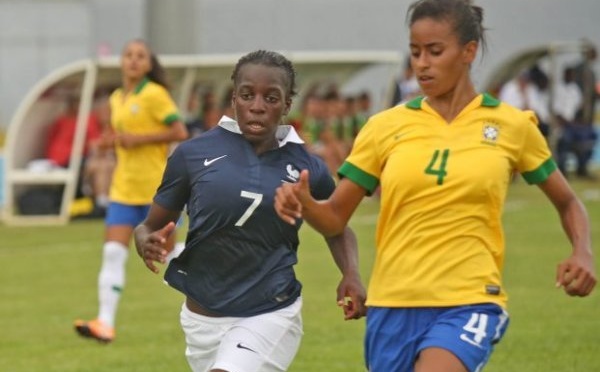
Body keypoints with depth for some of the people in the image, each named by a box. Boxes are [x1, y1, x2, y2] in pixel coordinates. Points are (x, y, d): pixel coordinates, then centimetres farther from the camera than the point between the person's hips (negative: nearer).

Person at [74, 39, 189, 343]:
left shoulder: (154, 94, -10)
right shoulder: (116, 99, 12)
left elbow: (180, 133, -15)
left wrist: (138, 139, -20)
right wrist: (116, 140, 4)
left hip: (157, 187, -6)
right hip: (124, 189, 6)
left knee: (167, 250, 7)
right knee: (113, 252, -8)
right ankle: (105, 323, -14)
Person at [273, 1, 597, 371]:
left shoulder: (512, 126, 3)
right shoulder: (386, 127, 5)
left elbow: (568, 203, 15)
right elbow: (335, 218, 6)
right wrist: (304, 204, -16)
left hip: (470, 303, -3)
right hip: (393, 305, 3)